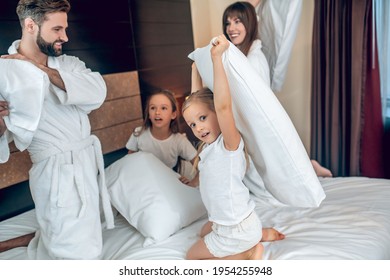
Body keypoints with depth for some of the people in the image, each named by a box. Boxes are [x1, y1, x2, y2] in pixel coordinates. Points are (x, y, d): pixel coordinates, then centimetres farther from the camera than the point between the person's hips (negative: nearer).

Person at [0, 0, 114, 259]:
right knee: (80, 253, -3)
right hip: (59, 172, -6)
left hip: (89, 162, 7)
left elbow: (97, 92, -14)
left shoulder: (68, 63, 7)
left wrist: (44, 70, -20)